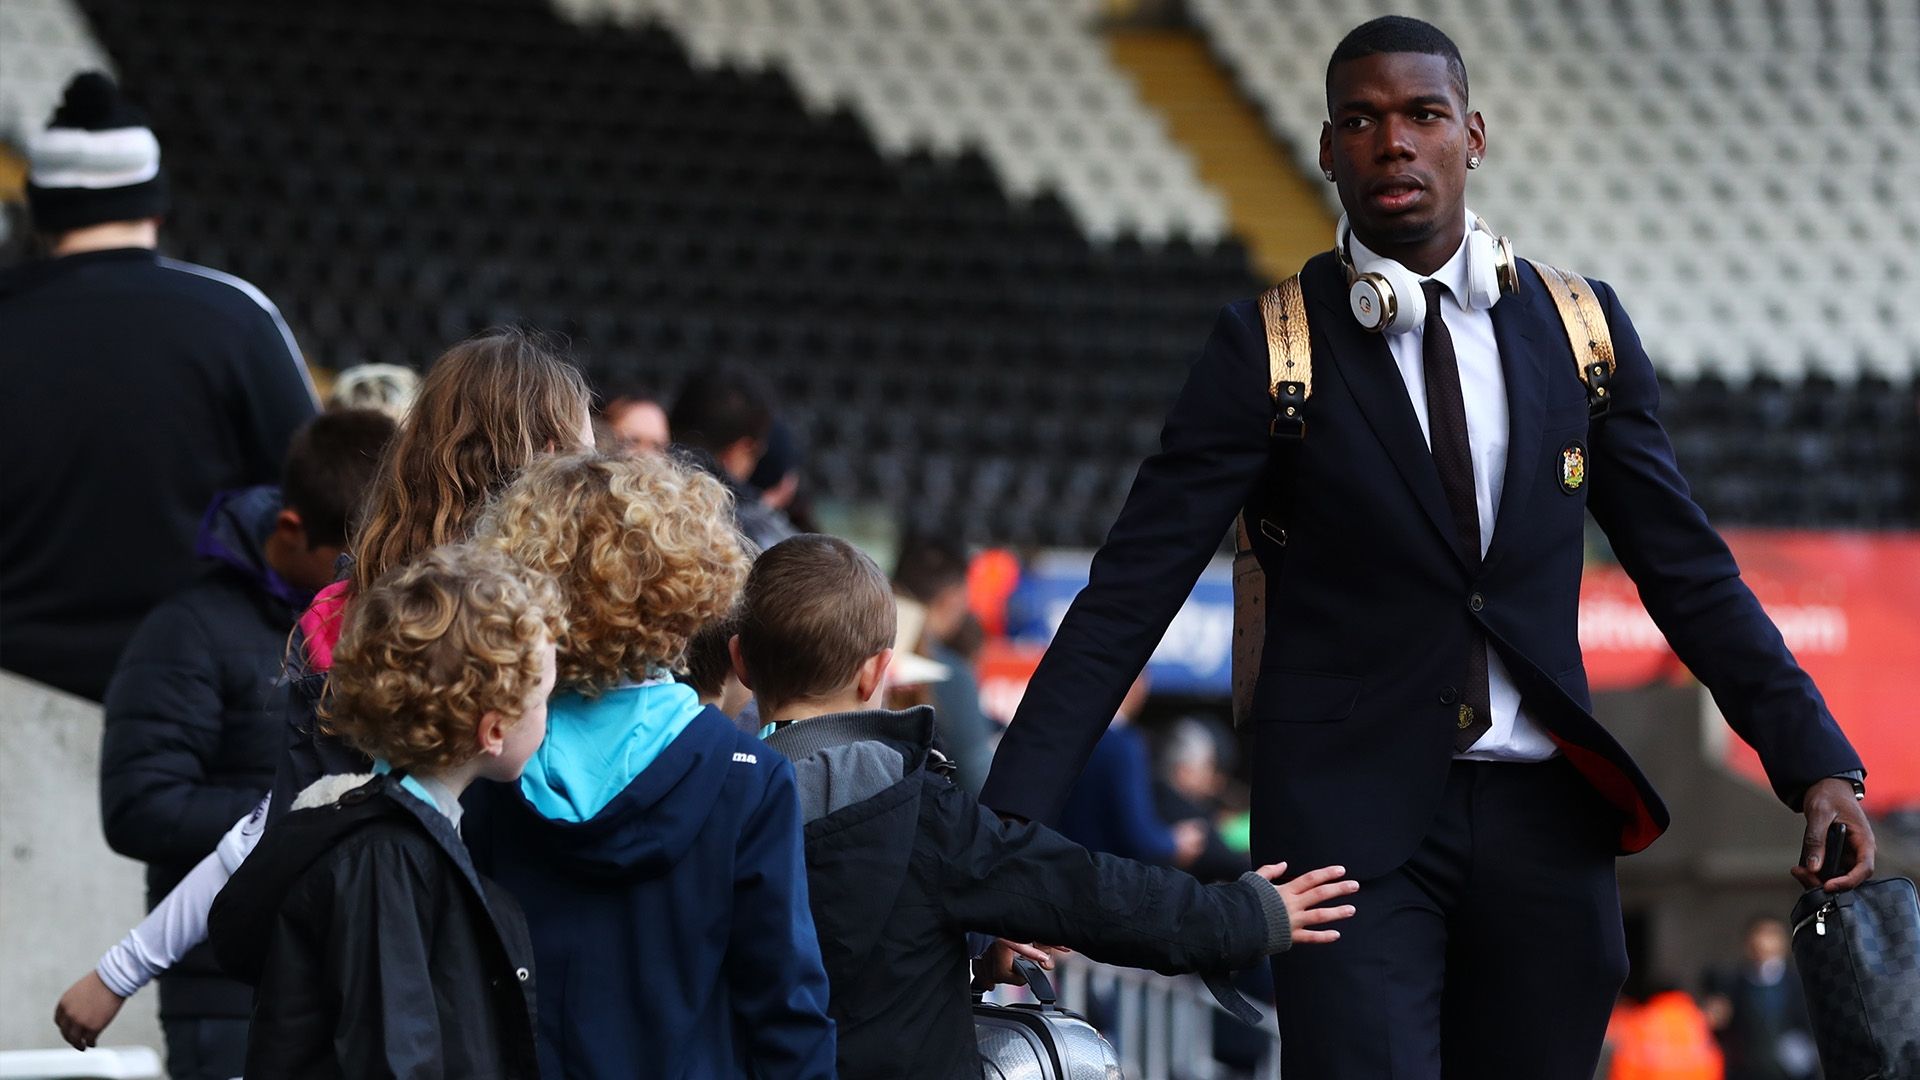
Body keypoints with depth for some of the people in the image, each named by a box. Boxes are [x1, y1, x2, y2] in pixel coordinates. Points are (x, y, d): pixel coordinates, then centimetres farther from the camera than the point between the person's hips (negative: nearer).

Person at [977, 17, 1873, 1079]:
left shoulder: (1578, 327, 8)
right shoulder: (1269, 347, -1)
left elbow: (1688, 570, 12)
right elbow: (1128, 594, -4)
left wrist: (1816, 760, 2)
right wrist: (1009, 822, -12)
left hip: (1545, 826, 3)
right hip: (1351, 821, -3)